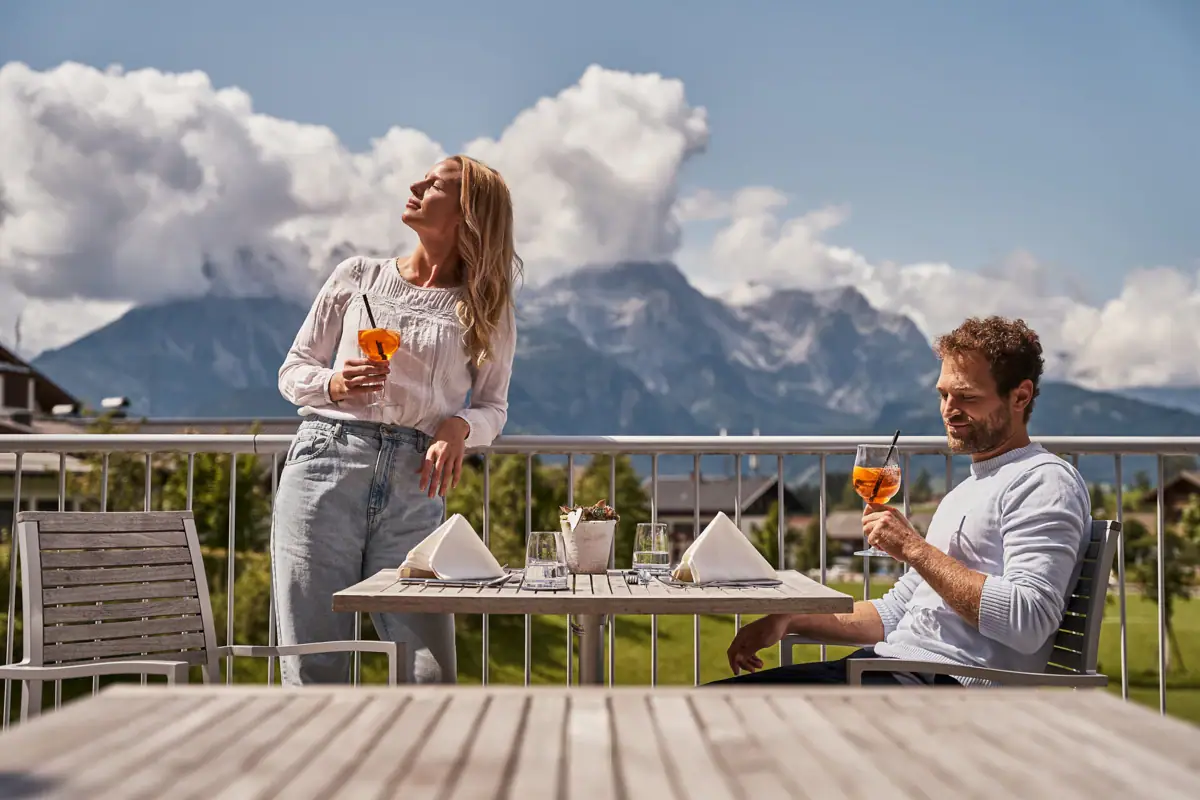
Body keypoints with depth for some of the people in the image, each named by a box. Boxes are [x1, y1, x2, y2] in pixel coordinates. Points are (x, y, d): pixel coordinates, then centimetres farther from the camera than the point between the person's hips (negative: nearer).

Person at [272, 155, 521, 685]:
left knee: (432, 677, -8)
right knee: (314, 673, -3)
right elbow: (292, 371, 16)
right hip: (327, 465, 0)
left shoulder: (487, 312, 12)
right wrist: (334, 384, -6)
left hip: (414, 489, 0)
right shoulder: (358, 277, 14)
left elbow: (492, 406, 15)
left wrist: (459, 426, -7)